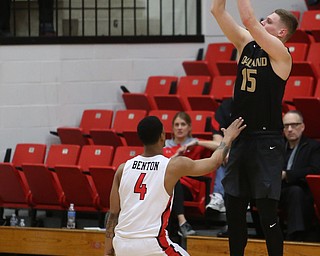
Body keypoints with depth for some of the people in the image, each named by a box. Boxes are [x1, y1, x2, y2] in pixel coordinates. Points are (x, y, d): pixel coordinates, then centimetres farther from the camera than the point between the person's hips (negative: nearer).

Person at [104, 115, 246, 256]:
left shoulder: (123, 168, 6)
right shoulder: (174, 166, -2)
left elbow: (113, 214, 8)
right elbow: (214, 162, 13)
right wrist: (228, 138, 32)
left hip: (122, 244, 4)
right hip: (152, 244, -4)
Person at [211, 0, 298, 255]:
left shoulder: (280, 54, -9)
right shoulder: (246, 44, 10)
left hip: (266, 142, -7)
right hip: (240, 138, 7)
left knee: (267, 213, -7)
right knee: (234, 208, 10)